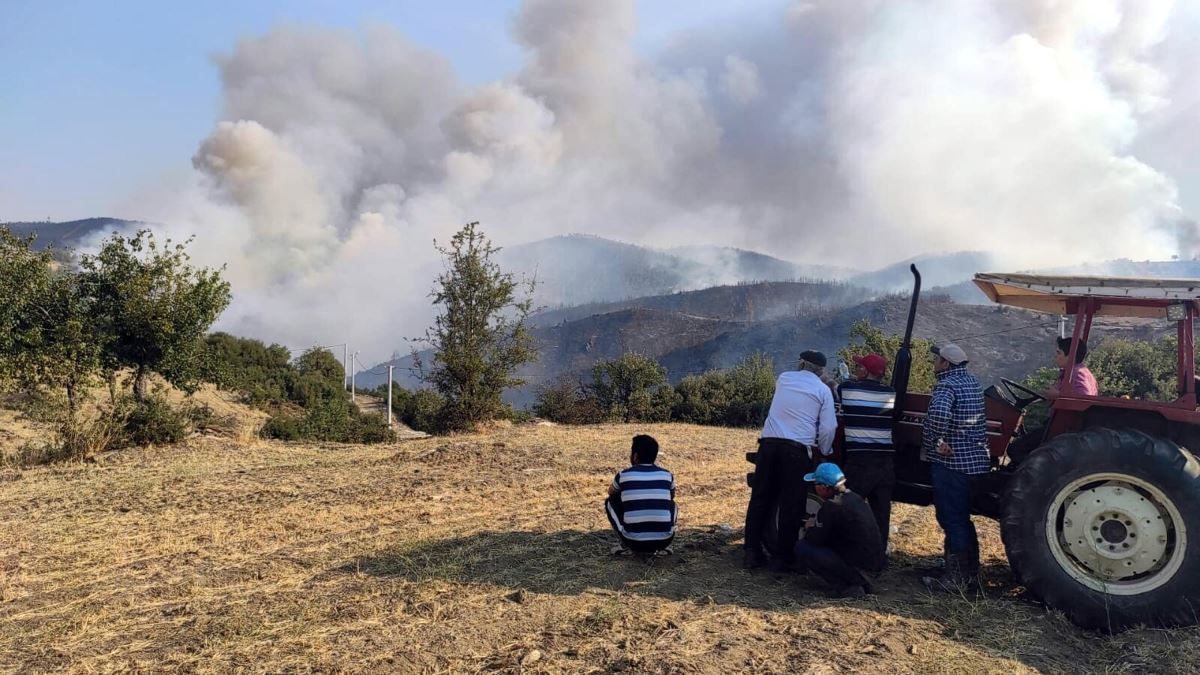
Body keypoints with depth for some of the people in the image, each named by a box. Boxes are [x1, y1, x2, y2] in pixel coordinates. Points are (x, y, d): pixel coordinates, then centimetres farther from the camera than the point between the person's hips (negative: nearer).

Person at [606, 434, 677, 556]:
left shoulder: (623, 475, 3)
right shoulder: (667, 475, 7)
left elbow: (611, 492, 27)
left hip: (633, 541, -2)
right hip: (663, 540, 2)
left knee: (611, 501, 21)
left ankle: (625, 546, 14)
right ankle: (663, 546, 16)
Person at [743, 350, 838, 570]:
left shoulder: (783, 379, 14)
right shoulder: (823, 390, 6)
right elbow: (827, 429, 2)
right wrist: (824, 451, 18)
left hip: (769, 443, 3)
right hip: (797, 448, -3)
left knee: (760, 498, 9)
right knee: (791, 504, 4)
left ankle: (752, 552, 11)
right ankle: (783, 556, 7)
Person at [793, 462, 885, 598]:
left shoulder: (832, 506, -17)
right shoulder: (855, 498, 10)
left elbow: (815, 539, -13)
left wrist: (809, 528, 8)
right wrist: (816, 524, 15)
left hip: (859, 567, -9)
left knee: (802, 547, -7)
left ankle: (846, 587, -8)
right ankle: (859, 581, 15)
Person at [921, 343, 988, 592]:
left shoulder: (947, 385, -16)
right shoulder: (973, 383, 13)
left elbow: (939, 413, -37)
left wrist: (938, 442, -24)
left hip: (951, 462, -9)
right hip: (975, 460, 9)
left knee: (952, 520, -3)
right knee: (961, 518, 19)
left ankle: (955, 579, 2)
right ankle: (969, 570, 27)